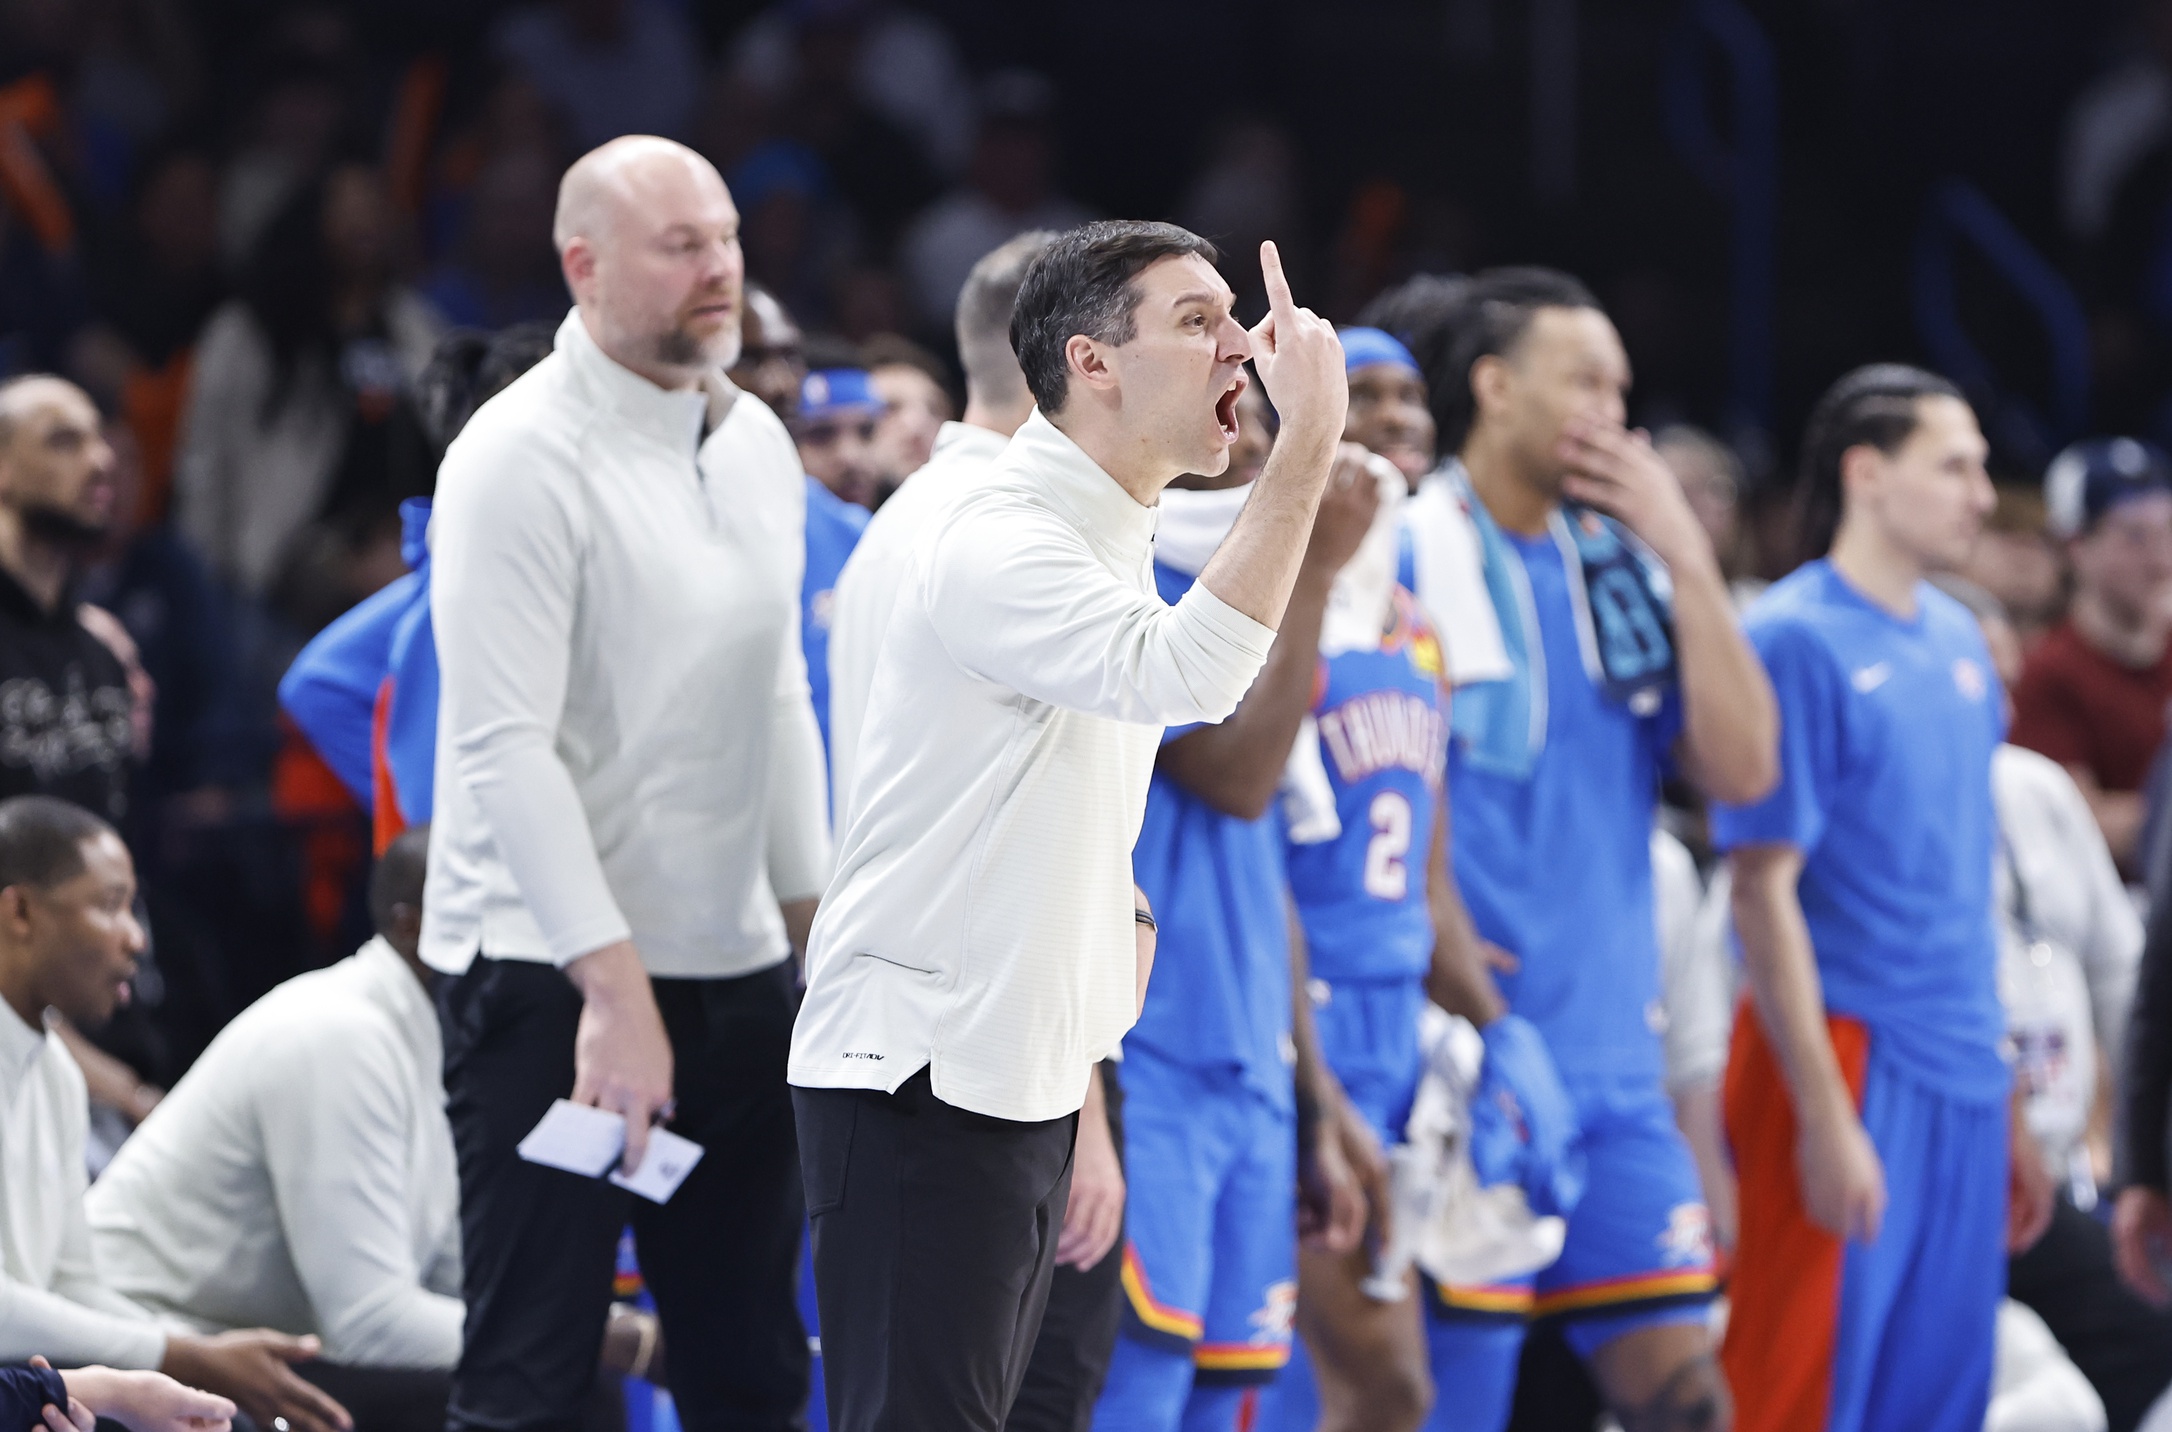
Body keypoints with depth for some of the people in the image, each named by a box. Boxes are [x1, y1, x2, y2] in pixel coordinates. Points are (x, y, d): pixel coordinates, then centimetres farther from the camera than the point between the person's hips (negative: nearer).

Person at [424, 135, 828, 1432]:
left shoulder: (756, 442, 11)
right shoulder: (523, 456, -13)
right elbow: (505, 745, -18)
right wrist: (615, 984, -22)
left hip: (736, 971, 7)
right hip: (552, 975, -7)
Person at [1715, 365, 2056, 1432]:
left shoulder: (1958, 642, 14)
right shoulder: (1798, 642, -10)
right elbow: (1763, 889, -13)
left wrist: (2008, 1109, 18)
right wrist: (1826, 1115, -18)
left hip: (1960, 1086, 8)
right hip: (1849, 1066, -8)